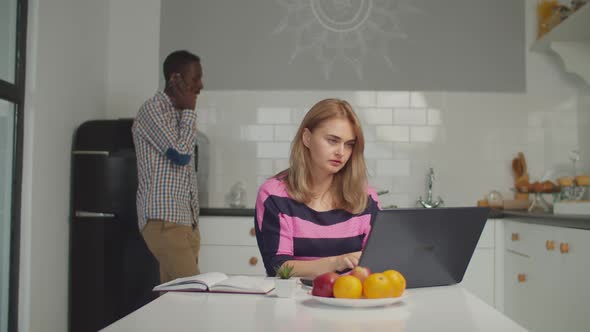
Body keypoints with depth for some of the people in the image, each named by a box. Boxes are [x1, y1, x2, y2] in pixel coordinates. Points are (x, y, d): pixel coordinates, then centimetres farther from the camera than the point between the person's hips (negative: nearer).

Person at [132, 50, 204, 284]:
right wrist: (190, 110, -5)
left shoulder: (179, 113, 18)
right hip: (163, 220, -8)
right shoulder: (153, 110, -7)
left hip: (186, 221, 8)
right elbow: (180, 154, -16)